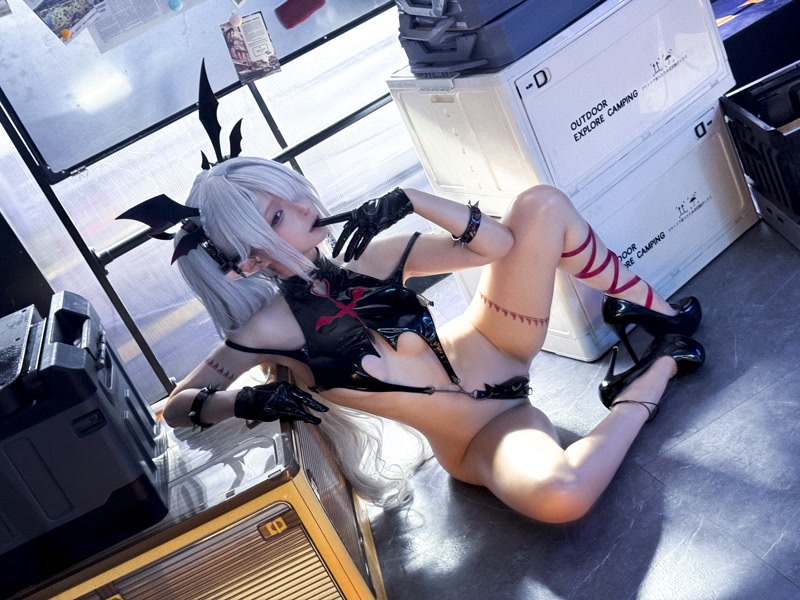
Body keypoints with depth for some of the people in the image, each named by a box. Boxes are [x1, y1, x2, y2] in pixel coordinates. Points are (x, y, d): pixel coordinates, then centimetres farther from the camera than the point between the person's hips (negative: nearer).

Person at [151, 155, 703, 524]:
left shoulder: (364, 258, -5)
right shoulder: (271, 329, -17)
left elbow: (498, 245, -4)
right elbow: (176, 407, -9)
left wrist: (412, 201, -17)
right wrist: (248, 401, -27)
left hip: (492, 347, 6)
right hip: (485, 438, -5)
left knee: (543, 205, -5)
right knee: (559, 495, -39)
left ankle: (655, 313, 11)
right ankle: (656, 372, -9)